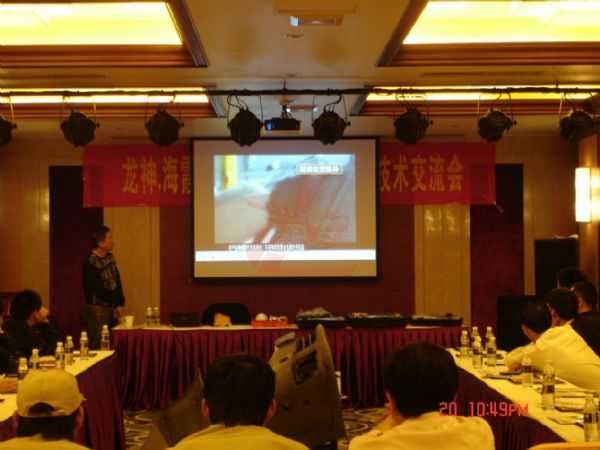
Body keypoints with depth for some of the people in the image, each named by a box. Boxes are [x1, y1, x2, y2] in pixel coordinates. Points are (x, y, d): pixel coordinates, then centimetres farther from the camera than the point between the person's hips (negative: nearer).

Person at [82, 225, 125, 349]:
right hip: (97, 309, -7)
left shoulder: (110, 258, 8)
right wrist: (117, 300, -5)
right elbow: (99, 289, -17)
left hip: (112, 308, 7)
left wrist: (119, 304, -2)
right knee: (98, 347, -4)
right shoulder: (90, 263, -16)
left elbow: (117, 282, 10)